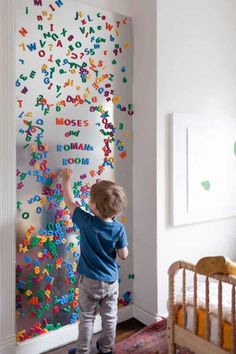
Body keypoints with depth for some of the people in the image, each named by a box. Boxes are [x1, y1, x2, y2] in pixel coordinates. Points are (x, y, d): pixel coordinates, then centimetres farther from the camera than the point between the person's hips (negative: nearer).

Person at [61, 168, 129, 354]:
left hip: (89, 281, -1)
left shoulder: (86, 222, -19)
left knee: (87, 318, 16)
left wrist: (67, 180, 7)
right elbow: (124, 255, -10)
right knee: (109, 317, 20)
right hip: (111, 281, 2)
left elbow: (70, 201, -6)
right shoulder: (118, 228, -17)